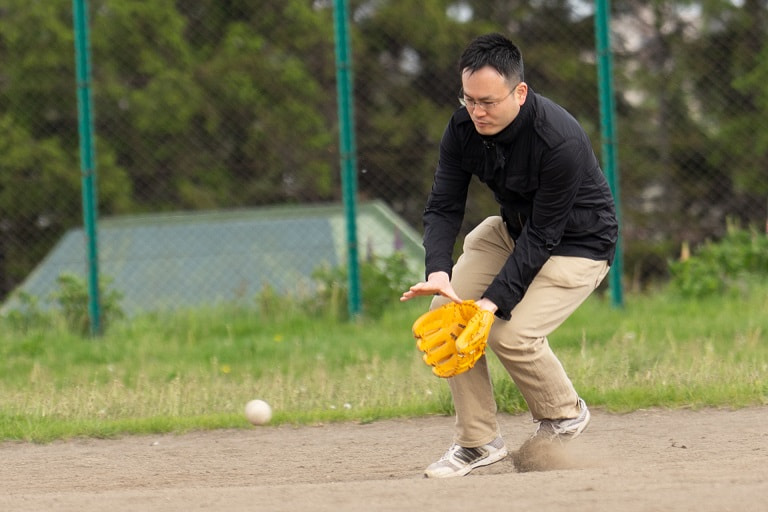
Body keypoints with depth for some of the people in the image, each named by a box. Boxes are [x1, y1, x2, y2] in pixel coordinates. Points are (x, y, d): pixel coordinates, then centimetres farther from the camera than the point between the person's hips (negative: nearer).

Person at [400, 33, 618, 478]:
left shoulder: (561, 142, -35)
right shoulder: (463, 128, -16)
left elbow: (542, 236, -30)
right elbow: (443, 207, -14)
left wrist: (495, 300, -35)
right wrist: (439, 271, -32)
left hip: (578, 244, -7)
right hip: (514, 229, 7)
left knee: (512, 332, -23)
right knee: (447, 308, -10)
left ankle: (565, 415, 7)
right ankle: (478, 441, 0)